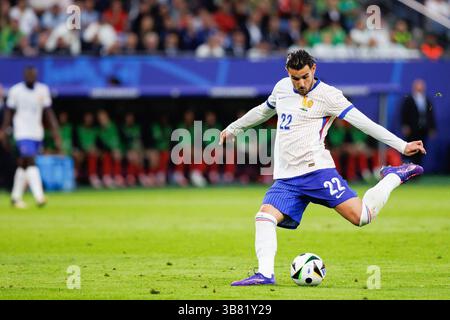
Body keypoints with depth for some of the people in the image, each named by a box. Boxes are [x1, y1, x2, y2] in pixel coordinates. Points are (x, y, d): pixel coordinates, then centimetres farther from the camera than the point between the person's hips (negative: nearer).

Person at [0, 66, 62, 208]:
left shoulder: (43, 90, 5)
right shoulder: (15, 91, -3)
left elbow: (49, 112, 5)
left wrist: (56, 132, -1)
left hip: (37, 133, 4)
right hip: (22, 133, -4)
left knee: (23, 164, 11)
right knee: (30, 162, -17)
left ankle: (16, 197, 21)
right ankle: (39, 196, -26)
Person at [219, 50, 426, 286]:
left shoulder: (327, 95, -5)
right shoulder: (282, 87, 15)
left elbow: (363, 122, -11)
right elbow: (264, 111, 36)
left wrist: (402, 145, -18)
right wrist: (233, 129, 45)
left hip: (315, 169, -6)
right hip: (286, 178, 6)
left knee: (361, 216, -16)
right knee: (264, 217, -17)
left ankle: (393, 178, 9)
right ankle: (265, 274, -23)